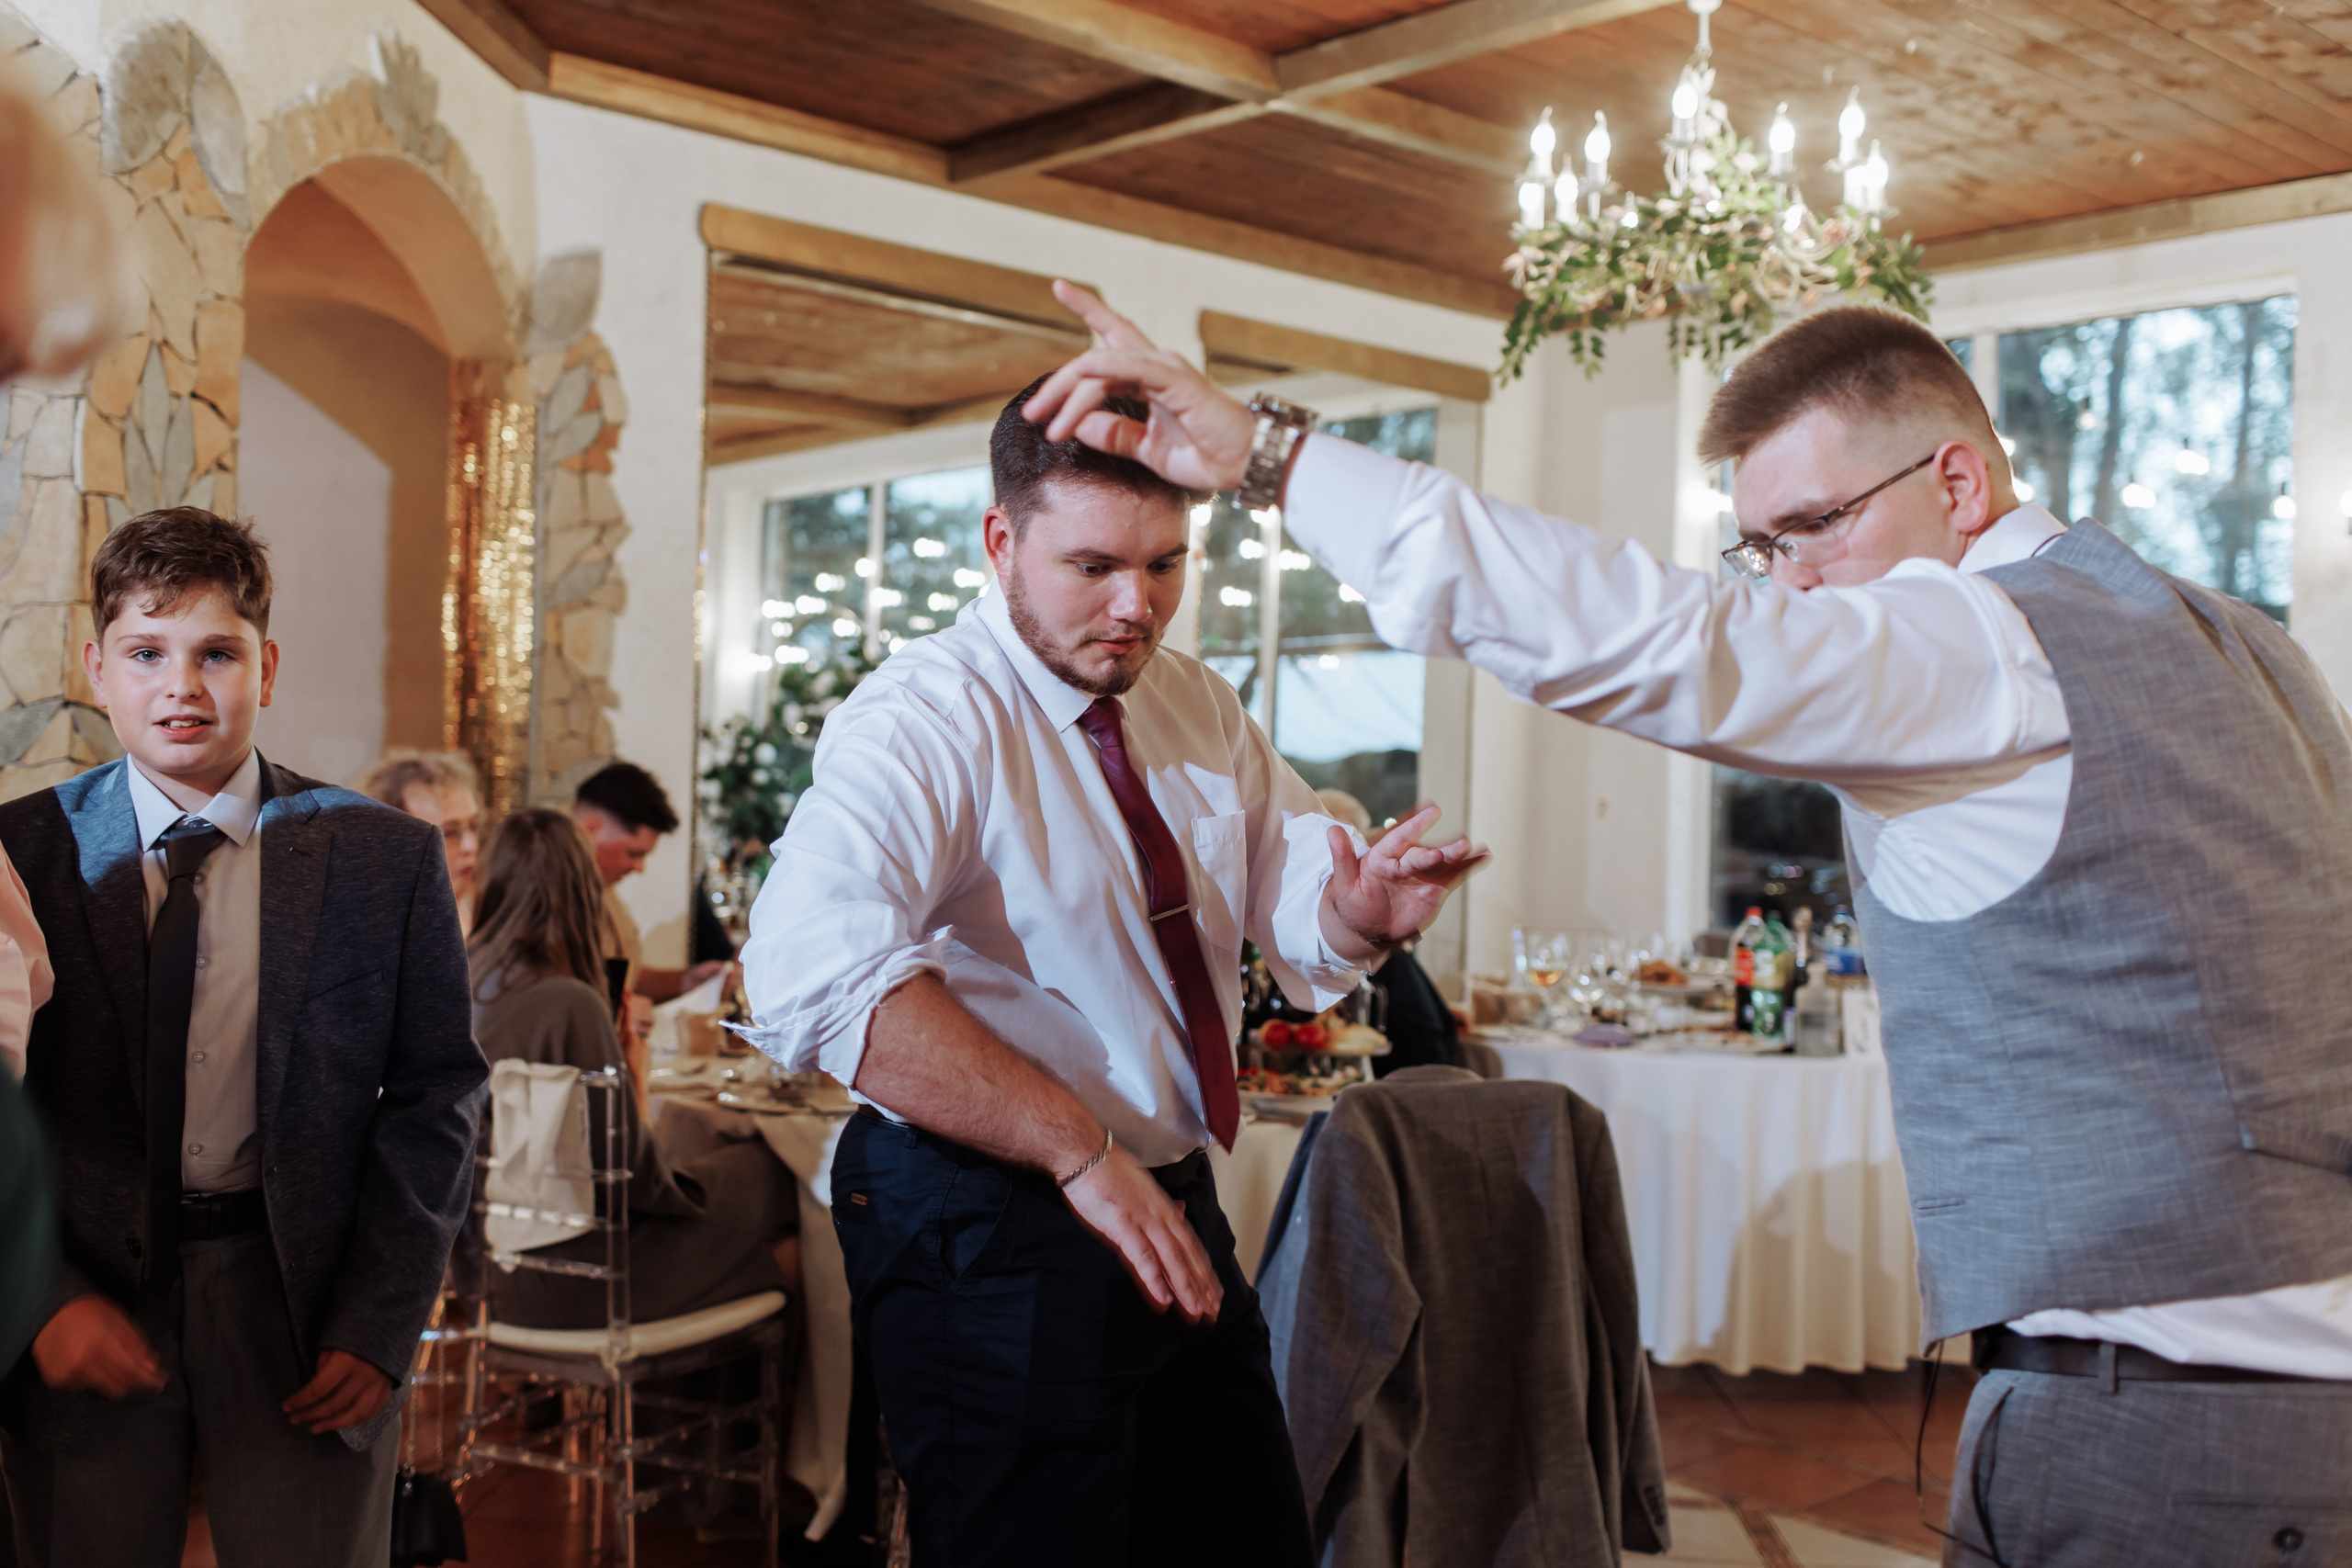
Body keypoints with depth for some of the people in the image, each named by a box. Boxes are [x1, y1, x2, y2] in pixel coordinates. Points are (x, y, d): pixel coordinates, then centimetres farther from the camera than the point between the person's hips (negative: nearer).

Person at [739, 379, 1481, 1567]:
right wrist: (1080, 1149, -35)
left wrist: (1362, 911, -18)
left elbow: (1291, 899, 7)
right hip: (987, 1233, -8)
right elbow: (816, 974, -35)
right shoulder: (924, 720, -19)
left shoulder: (1195, 706, 7)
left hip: (1173, 1208, 8)